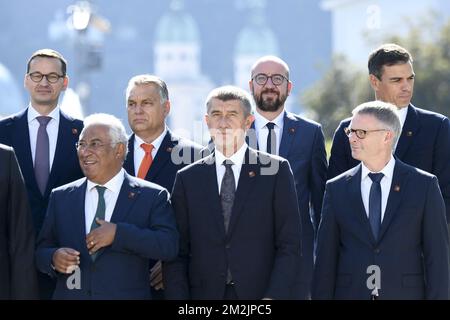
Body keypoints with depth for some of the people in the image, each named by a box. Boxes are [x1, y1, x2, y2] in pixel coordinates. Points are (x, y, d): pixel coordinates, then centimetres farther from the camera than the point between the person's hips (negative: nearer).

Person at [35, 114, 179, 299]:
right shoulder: (61, 197, 7)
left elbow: (169, 246, -15)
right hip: (70, 294, 2)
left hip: (126, 294, -2)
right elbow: (42, 251, 6)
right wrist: (54, 258, -16)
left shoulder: (152, 197, -4)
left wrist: (118, 233, -22)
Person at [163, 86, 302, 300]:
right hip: (204, 293, 2)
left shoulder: (276, 171, 2)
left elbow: (289, 245, -2)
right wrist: (178, 297, -7)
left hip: (259, 294, -1)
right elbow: (177, 252, 5)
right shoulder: (188, 178, 8)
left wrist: (275, 296, -13)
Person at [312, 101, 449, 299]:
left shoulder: (424, 186, 0)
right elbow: (326, 259, 5)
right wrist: (321, 296, -2)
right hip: (350, 293, 2)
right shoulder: (337, 189, 6)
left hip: (406, 293, -1)